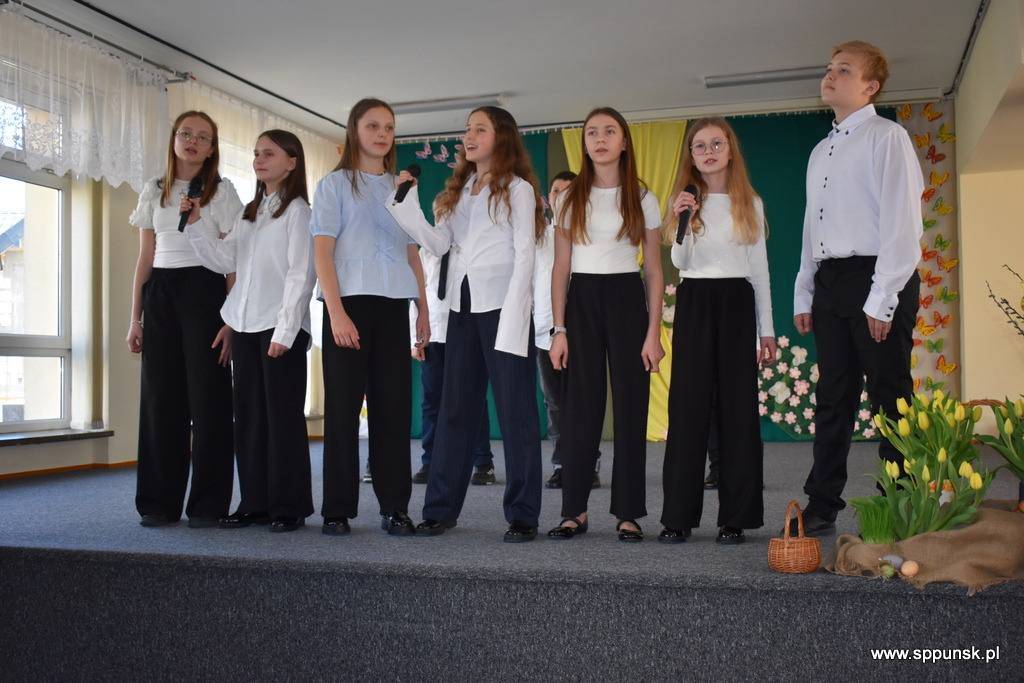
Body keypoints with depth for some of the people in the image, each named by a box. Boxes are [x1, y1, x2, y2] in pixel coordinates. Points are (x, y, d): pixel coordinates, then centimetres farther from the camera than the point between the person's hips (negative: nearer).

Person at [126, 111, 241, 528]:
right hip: (160, 294, 4)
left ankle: (208, 504, 3)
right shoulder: (154, 192, 14)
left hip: (204, 290, -3)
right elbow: (144, 259, 15)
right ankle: (160, 502, 10)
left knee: (207, 395, -5)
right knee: (160, 396, 1)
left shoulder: (222, 192, 4)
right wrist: (135, 318, 8)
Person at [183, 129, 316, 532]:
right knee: (248, 417, 9)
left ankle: (289, 507, 6)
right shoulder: (248, 214, 19)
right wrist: (196, 224, 0)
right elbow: (224, 260, 12)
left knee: (283, 417, -2)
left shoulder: (297, 210, -4)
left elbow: (300, 275, -11)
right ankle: (255, 503, 17)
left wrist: (285, 331, -16)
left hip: (282, 326, -7)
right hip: (245, 325, 7)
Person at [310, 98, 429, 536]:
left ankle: (394, 507, 8)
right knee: (343, 405, -1)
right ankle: (338, 509, 6)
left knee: (393, 406, 2)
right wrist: (336, 312, -14)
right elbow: (322, 252, -3)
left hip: (393, 306, 4)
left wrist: (424, 310, 10)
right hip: (350, 303, -3)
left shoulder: (401, 188, 18)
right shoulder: (335, 184, 5)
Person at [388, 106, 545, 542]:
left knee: (514, 409, -3)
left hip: (502, 304, -6)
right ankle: (441, 508, 14)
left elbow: (524, 253, -5)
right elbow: (438, 243, 10)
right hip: (462, 306, 6)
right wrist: (405, 203, 0)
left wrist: (512, 314, -15)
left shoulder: (517, 188, 3)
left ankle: (522, 515, 3)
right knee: (455, 407, 7)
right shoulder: (458, 190, 20)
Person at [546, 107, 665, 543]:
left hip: (626, 299, -1)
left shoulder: (642, 198, 5)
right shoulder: (570, 199, 8)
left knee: (630, 405, -1)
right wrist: (559, 329, -2)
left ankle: (627, 512, 8)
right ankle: (574, 510, 10)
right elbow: (560, 268, 6)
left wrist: (654, 332, -5)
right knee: (579, 406, 1)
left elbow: (654, 270, 4)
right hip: (581, 300, 1)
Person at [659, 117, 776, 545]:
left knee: (738, 406, -1)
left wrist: (767, 329, 6)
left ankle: (735, 516, 7)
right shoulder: (685, 201, 7)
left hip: (737, 303, 1)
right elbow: (679, 262, -1)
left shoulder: (750, 203, 9)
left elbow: (759, 268, 9)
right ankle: (679, 515, 3)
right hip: (694, 303, 0)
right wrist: (683, 221, -18)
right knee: (688, 408, -3)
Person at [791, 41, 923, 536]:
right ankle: (822, 506, 16)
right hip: (830, 281, 7)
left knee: (889, 397, -1)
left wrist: (882, 298, -17)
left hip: (875, 278, -7)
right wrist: (804, 295, 14)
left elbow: (902, 221, -11)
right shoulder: (821, 152, 21)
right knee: (833, 398, 9)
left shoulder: (887, 137, -3)